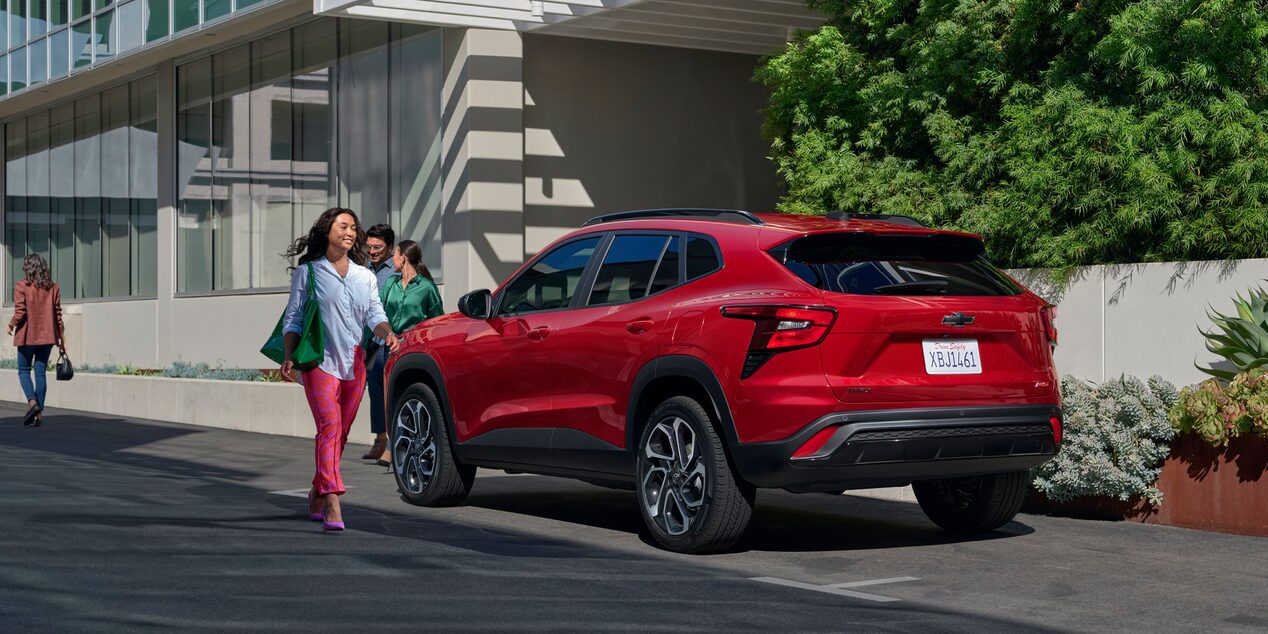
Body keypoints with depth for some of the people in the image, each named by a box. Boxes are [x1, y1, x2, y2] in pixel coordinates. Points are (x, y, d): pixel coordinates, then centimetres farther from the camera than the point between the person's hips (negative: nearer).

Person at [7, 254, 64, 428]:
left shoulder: (21, 287, -9)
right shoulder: (53, 288, 3)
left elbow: (20, 313, -14)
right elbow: (58, 314, 4)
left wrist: (11, 325, 6)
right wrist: (61, 338, 9)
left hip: (27, 336, -3)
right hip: (47, 336, 4)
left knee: (24, 370, 10)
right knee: (40, 372, 7)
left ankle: (32, 401, -13)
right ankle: (39, 412, 4)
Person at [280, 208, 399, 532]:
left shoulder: (365, 276, 15)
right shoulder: (307, 272, 4)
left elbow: (374, 314, 5)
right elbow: (293, 319, 4)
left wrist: (387, 333, -17)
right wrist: (288, 357, -6)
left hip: (354, 362, 5)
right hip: (320, 361, -5)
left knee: (340, 433, 9)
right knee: (329, 427, -18)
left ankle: (317, 497, 25)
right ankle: (333, 506, -27)